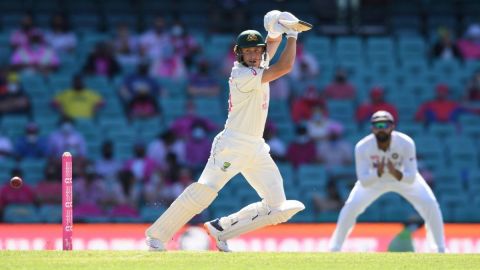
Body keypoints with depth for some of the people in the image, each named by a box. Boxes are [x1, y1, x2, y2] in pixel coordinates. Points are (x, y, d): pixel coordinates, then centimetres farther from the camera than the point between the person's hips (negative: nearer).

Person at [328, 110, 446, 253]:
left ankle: (441, 250, 4)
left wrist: (396, 173, -52)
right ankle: (334, 249, 5)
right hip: (374, 179, 0)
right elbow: (364, 182, -29)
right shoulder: (362, 147, -32)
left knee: (430, 204, -14)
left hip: (403, 177, 0)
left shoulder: (406, 143, -33)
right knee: (350, 207, -14)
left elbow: (411, 178, -31)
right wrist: (378, 172, -48)